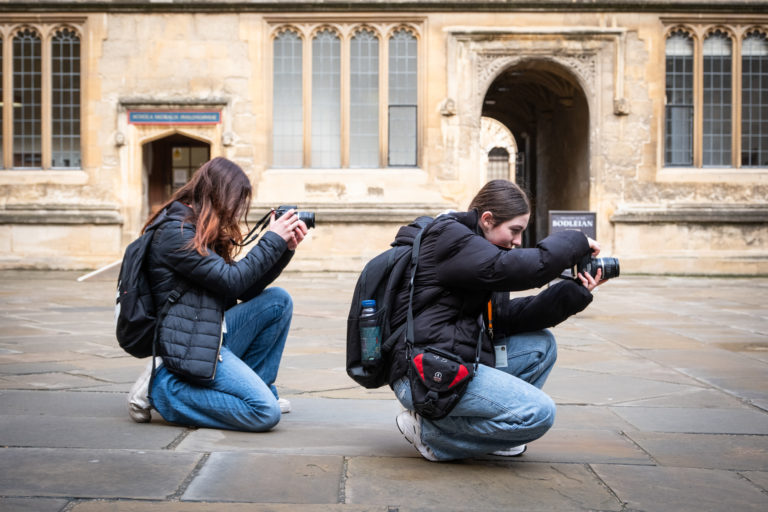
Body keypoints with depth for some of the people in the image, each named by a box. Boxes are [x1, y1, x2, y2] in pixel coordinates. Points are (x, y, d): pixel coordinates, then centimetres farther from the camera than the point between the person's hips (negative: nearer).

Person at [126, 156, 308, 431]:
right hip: (190, 346, -10)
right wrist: (273, 239, -10)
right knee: (265, 413, -19)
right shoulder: (175, 233, -14)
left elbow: (246, 290, 13)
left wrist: (285, 248, 5)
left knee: (278, 299, 3)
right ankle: (161, 388, -8)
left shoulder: (207, 232, 15)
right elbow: (232, 282, -19)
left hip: (215, 332, 10)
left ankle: (254, 386, 6)